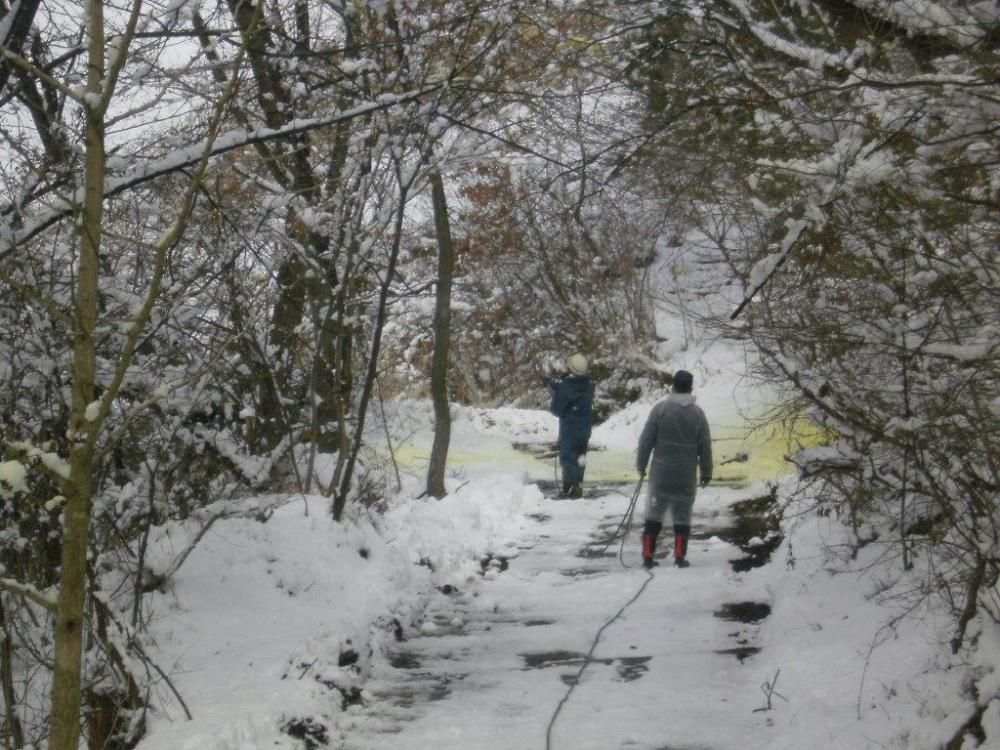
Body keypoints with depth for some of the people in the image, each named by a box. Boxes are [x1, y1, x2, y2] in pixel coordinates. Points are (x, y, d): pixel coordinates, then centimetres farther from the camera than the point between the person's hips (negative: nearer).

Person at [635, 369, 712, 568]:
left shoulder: (660, 408, -5)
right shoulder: (697, 413, -1)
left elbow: (646, 439, -4)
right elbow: (705, 446, 2)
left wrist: (641, 464, 7)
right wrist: (706, 472, 12)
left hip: (661, 473, 0)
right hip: (686, 476, 0)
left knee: (654, 514, 7)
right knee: (682, 516, 9)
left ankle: (648, 556, 5)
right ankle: (680, 557, 4)